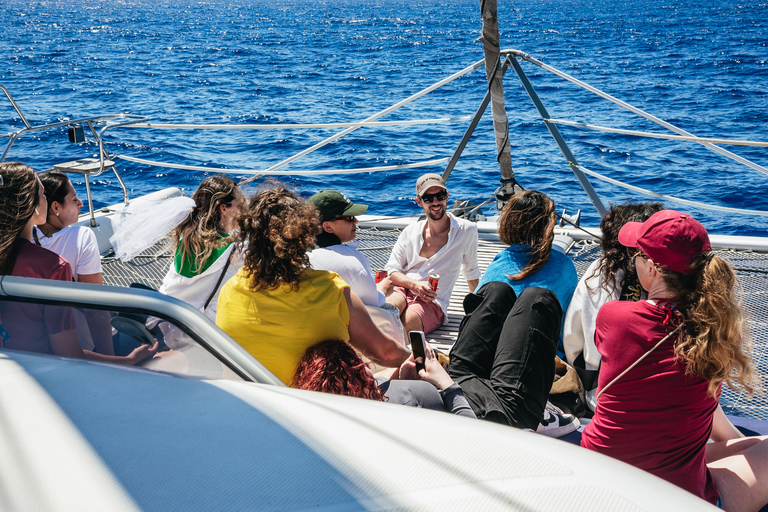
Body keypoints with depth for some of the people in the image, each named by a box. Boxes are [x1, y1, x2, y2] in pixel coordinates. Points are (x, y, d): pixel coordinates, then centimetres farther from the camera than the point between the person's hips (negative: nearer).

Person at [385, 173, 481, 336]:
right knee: (389, 306, -39)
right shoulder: (411, 231, 15)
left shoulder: (467, 231, 10)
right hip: (402, 289, 2)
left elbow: (471, 271, 25)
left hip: (433, 303, -2)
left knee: (406, 322, -38)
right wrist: (415, 285, -9)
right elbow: (391, 270, 10)